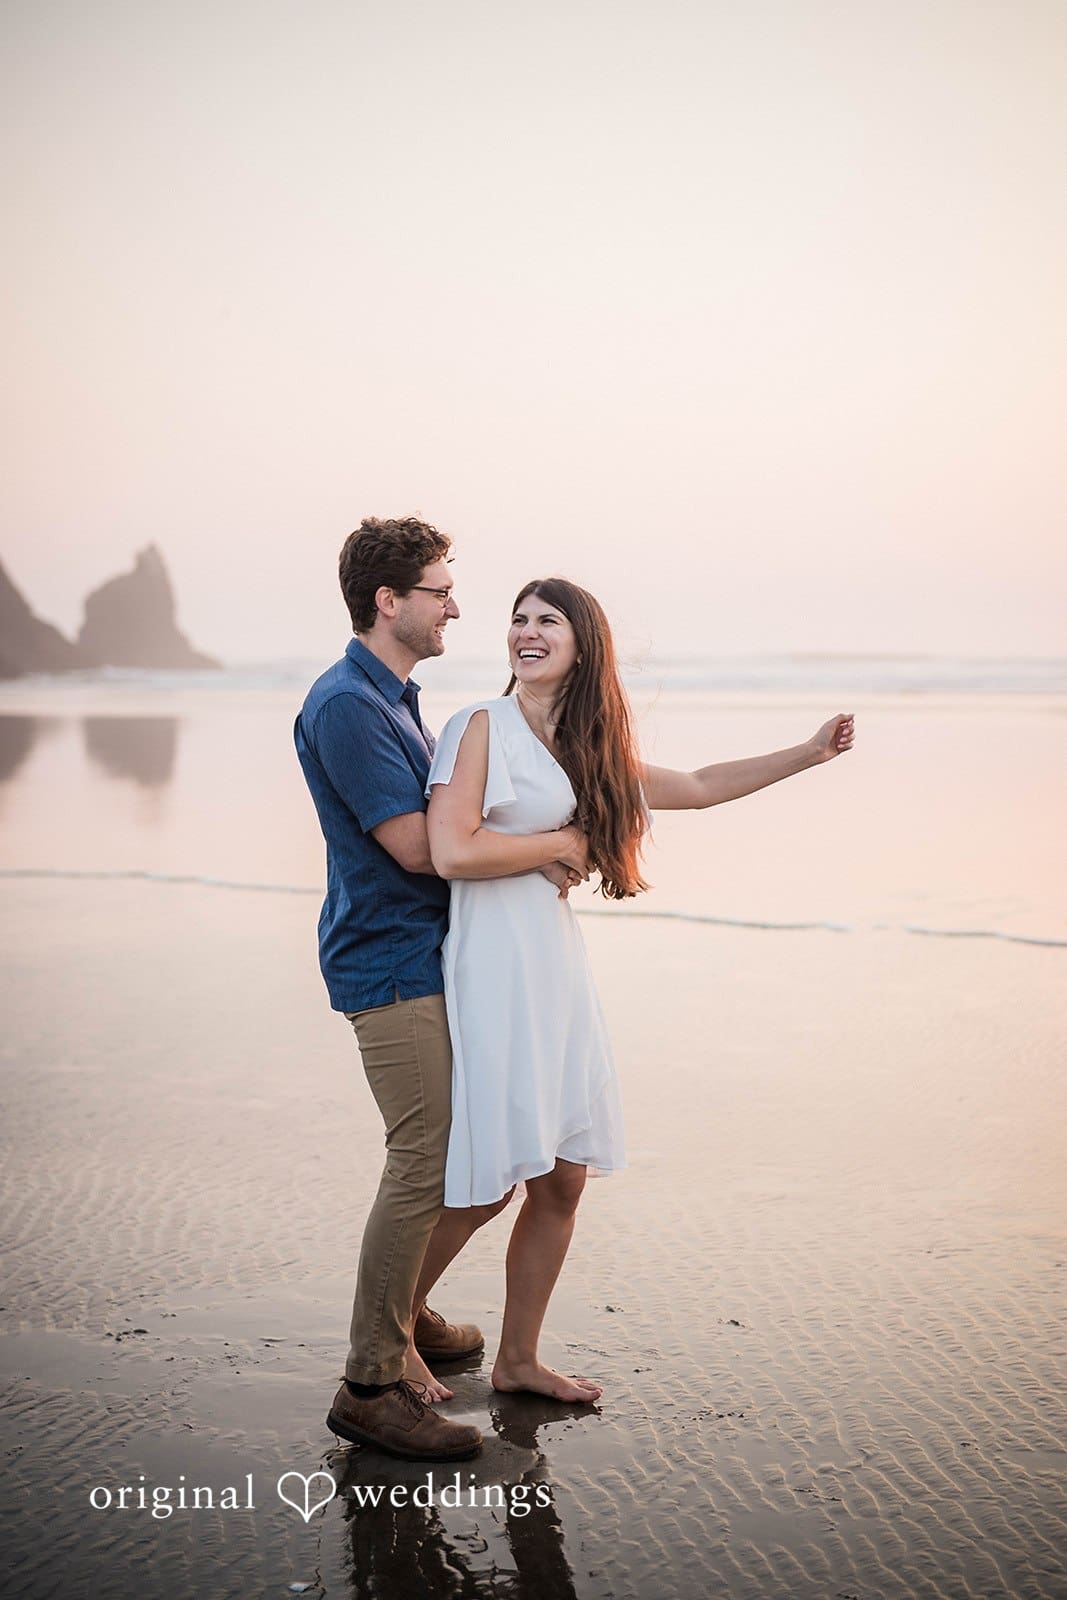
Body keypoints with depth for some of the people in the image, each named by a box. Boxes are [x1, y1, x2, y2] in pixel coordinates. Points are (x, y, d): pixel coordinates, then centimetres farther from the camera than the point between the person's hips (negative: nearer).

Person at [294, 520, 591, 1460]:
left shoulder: (396, 697, 16)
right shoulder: (344, 705, -16)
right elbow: (415, 846, -21)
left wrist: (541, 855, 3)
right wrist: (548, 847, -12)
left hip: (430, 956, 10)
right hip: (390, 966, -10)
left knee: (460, 1150, 17)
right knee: (425, 1163, -10)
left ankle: (401, 1311, 33)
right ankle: (372, 1384, -2)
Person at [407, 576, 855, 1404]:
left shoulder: (589, 753, 15)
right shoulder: (482, 726, -8)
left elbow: (700, 788, 26)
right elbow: (452, 852, -19)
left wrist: (811, 752, 26)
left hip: (557, 966, 7)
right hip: (493, 966, -7)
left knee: (561, 1180, 10)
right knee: (483, 1185, -3)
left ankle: (518, 1359, 27)